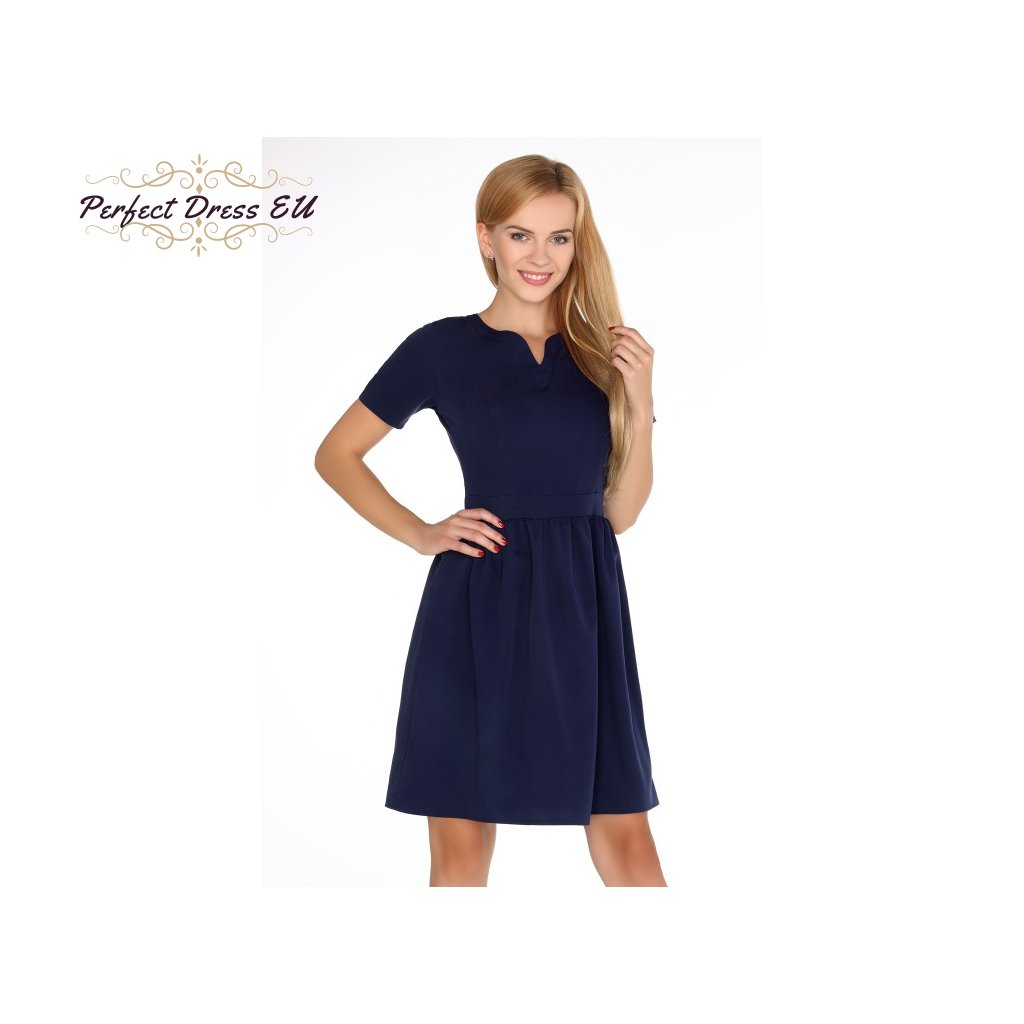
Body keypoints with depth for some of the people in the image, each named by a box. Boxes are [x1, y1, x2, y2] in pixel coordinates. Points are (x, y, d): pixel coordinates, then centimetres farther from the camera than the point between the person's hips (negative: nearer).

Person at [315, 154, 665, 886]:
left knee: (625, 837, 5)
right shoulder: (441, 347, 0)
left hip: (583, 605, 2)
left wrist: (640, 404, -6)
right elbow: (336, 453, 7)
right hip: (479, 608, -2)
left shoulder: (605, 352, 8)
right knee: (461, 844, 4)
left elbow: (622, 511, 8)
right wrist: (420, 536, -3)